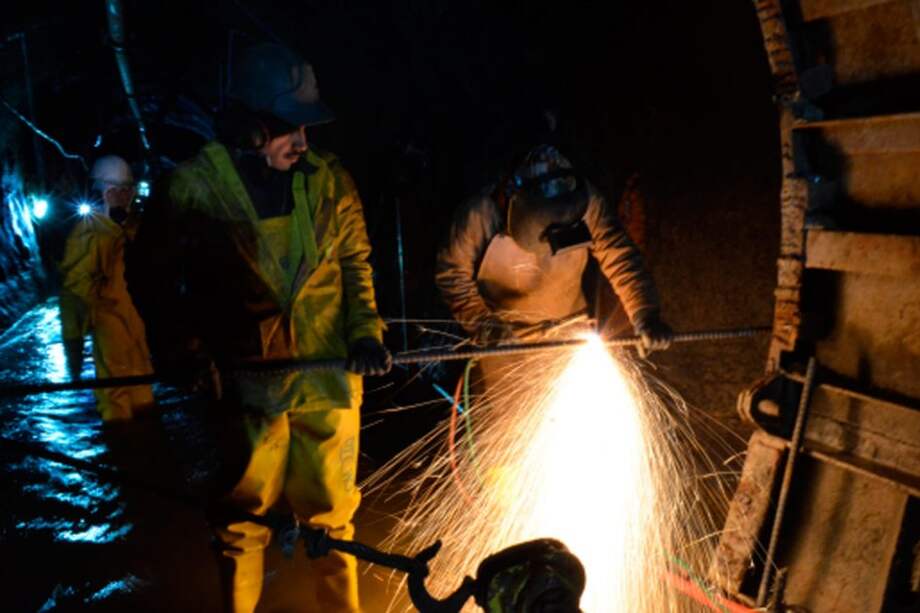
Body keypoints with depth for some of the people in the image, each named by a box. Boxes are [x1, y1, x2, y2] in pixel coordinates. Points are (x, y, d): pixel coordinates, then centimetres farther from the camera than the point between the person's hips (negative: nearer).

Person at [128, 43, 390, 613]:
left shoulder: (328, 178, -1)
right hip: (247, 379, -1)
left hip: (328, 373, 2)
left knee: (331, 515, 13)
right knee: (243, 521, 12)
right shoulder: (196, 185, -6)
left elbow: (356, 262, 8)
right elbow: (162, 275, 5)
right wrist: (183, 349, -3)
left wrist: (364, 329, -5)